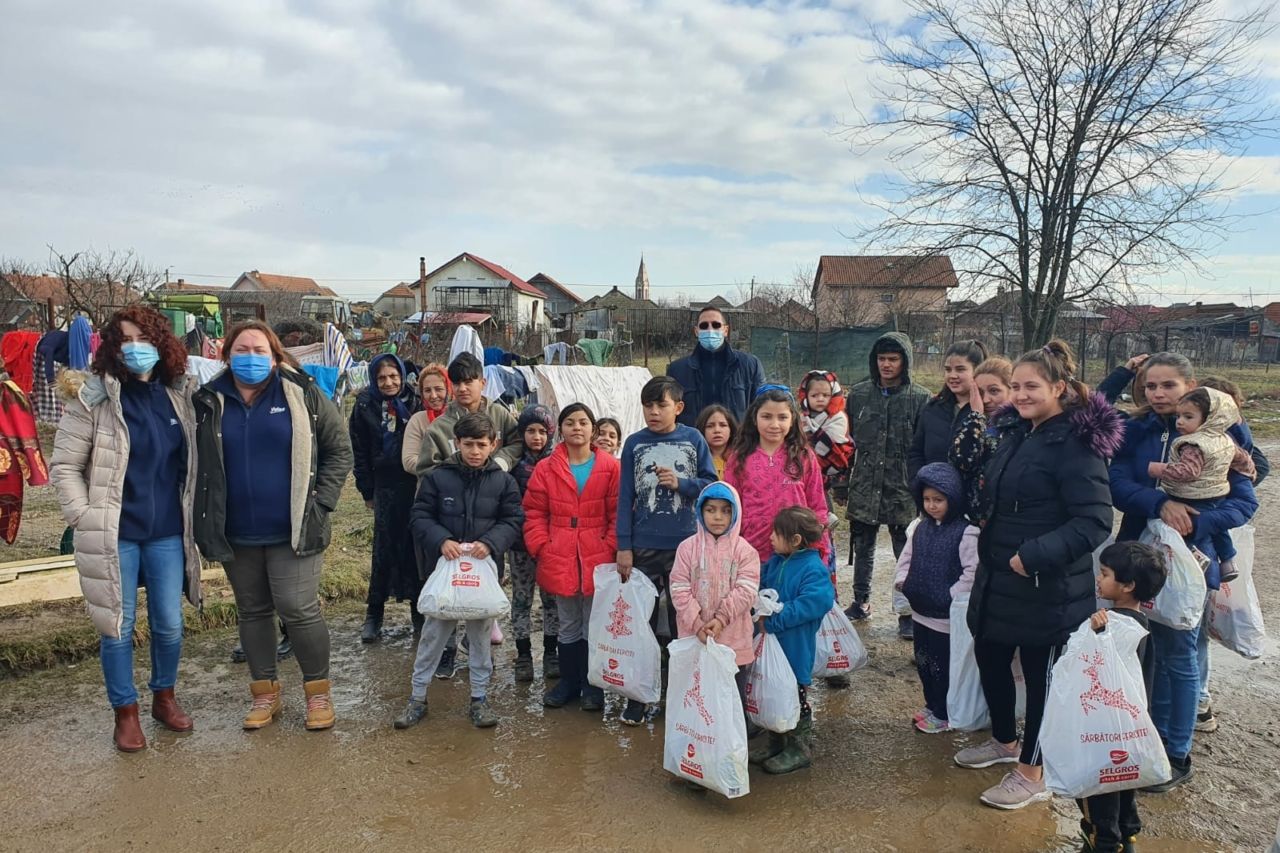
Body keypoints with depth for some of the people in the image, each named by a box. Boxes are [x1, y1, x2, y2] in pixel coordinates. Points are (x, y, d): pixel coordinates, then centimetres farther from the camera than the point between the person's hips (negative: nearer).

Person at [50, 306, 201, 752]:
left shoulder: (179, 395, 2)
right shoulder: (94, 398, -8)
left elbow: (191, 461, 11)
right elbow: (64, 466, -4)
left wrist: (190, 514, 6)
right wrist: (85, 519, -9)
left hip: (167, 534, 3)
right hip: (114, 536, -3)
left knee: (169, 625, 10)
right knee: (117, 628, 7)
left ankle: (164, 697, 33)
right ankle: (125, 712, 25)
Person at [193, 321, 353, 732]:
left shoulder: (303, 395, -4)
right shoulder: (209, 402, 3)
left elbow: (339, 450, 0)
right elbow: (198, 464, 12)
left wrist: (320, 503, -7)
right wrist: (208, 517, 3)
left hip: (292, 529, -3)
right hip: (236, 534, 3)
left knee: (298, 610, -4)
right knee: (252, 612, 14)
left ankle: (318, 691, 16)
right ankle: (265, 694, 29)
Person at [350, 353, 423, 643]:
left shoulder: (415, 403, 1)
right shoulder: (365, 406, 3)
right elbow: (360, 453, 6)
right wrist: (367, 491, 3)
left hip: (416, 483, 0)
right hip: (386, 485, 0)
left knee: (416, 548, 4)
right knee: (384, 549, 0)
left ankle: (419, 611, 15)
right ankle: (373, 614, 12)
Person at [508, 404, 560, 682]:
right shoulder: (514, 464, 1)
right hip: (521, 543, 0)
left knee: (552, 597, 7)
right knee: (521, 599, 6)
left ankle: (551, 654, 19)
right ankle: (523, 656, 16)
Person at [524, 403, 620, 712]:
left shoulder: (610, 467, -2)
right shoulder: (546, 469, 3)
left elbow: (618, 513, -3)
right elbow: (535, 513, 4)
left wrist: (610, 548, -11)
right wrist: (541, 547, -5)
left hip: (598, 560, -2)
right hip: (560, 560, 2)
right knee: (568, 626, 15)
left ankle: (592, 686, 22)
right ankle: (568, 682, 28)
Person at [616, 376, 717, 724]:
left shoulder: (693, 439, -1)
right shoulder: (634, 443, 1)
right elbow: (625, 497, 0)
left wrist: (680, 483, -16)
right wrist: (623, 547, -4)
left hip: (684, 544, -1)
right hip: (643, 547, 1)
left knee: (684, 621, 10)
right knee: (641, 621, 9)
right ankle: (638, 695, 21)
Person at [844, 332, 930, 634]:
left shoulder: (920, 398, -6)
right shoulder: (858, 394, 4)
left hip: (903, 489, -3)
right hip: (864, 485, 3)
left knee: (907, 552, 4)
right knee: (862, 547, 15)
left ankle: (908, 612, 17)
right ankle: (861, 602, 31)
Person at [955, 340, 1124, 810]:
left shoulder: (1076, 443, -18)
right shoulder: (1016, 433, 8)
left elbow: (1095, 522, -25)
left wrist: (1033, 555, -29)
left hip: (1048, 586, -8)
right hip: (998, 576, 8)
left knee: (1041, 674, 7)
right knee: (989, 656, 19)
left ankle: (1032, 774, 25)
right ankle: (1004, 741, 42)